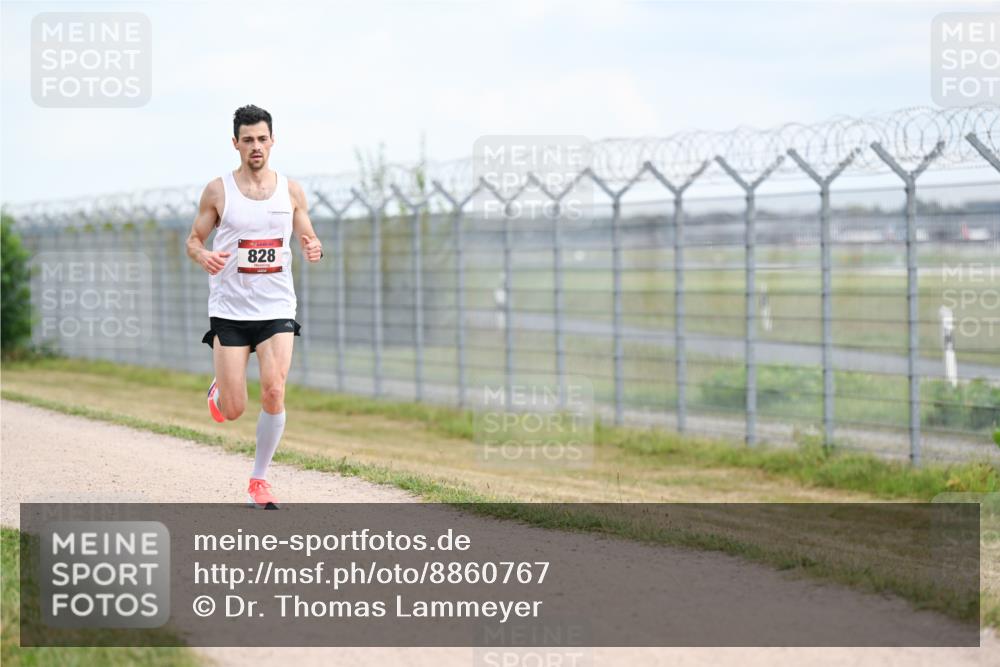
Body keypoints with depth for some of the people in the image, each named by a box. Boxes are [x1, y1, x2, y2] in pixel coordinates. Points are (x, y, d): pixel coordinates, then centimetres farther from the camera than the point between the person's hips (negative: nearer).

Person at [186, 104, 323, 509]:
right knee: (233, 411, -4)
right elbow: (193, 239, 5)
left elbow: (309, 238, 12)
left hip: (277, 309, 1)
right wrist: (203, 255, -18)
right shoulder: (218, 191, -2)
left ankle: (259, 480, 4)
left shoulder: (291, 191, 4)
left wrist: (314, 249, -13)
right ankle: (219, 388, 36)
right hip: (230, 310, -1)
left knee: (274, 392, -14)